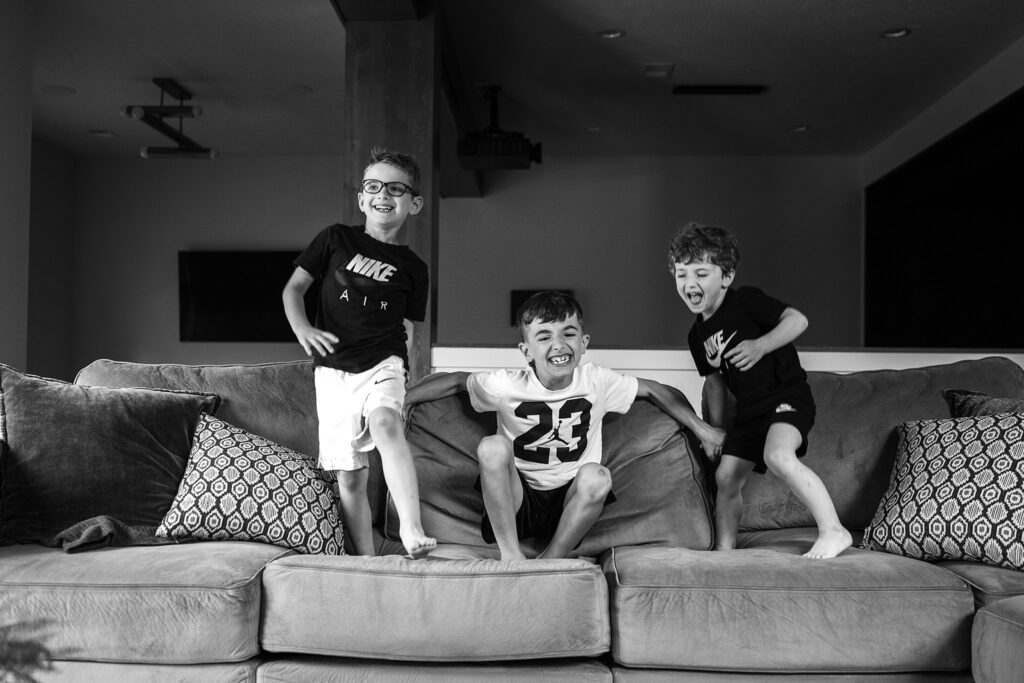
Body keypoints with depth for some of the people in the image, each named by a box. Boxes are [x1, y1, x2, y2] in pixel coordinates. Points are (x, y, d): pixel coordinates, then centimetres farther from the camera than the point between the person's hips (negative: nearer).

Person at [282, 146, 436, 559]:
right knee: (349, 475, 1)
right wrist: (301, 328, -9)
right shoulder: (336, 239, 7)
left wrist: (399, 379, 2)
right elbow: (294, 287, 9)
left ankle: (412, 531, -41)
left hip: (383, 362, -1)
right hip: (334, 369, 1)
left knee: (385, 424, -34)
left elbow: (406, 329, 12)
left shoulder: (412, 268, 8)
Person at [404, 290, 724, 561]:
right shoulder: (508, 386, -10)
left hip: (568, 504, 1)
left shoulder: (596, 382, -6)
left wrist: (701, 429, 4)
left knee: (596, 475, -32)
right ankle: (511, 556, -22)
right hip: (516, 500, 0)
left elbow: (658, 391, 7)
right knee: (492, 446, -28)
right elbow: (453, 381, 3)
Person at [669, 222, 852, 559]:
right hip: (749, 409, 8)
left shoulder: (745, 300, -11)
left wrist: (759, 346, -27)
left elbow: (798, 319, -18)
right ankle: (723, 552, 20)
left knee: (777, 455, -32)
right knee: (726, 477, 5)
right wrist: (715, 428, 21)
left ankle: (833, 531, -23)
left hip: (787, 395, -8)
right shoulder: (698, 335, 10)